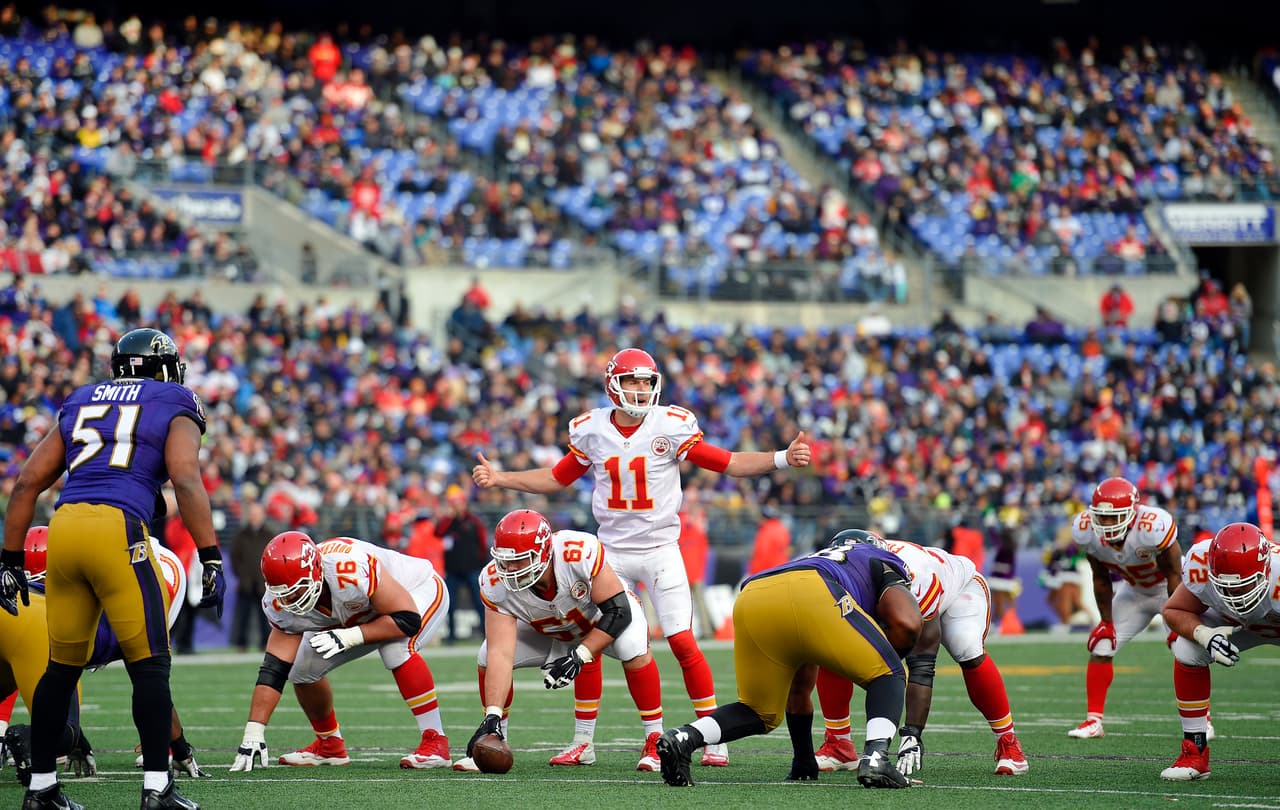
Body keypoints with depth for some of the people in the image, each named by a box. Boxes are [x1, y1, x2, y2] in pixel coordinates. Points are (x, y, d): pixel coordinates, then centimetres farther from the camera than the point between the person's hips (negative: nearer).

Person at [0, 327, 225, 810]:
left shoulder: (80, 405, 26)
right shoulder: (175, 408, 13)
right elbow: (186, 480, -4)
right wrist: (210, 558, -7)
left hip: (64, 526, 5)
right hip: (118, 530, -5)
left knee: (62, 665, 14)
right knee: (149, 664, 2)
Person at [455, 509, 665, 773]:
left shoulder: (581, 553, -42)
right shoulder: (496, 583, -32)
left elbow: (618, 612, -32)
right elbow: (501, 654, -34)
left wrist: (580, 657, -38)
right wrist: (492, 716, -43)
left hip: (603, 616, -3)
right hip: (545, 630, 3)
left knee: (634, 651, -33)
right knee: (487, 659, -15)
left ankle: (655, 741, -18)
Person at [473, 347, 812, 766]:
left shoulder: (671, 426, -9)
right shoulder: (592, 430, -1)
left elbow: (727, 463, -6)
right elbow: (557, 478, 14)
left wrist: (782, 459, -17)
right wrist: (500, 478, 9)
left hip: (660, 550, -2)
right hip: (611, 552, 3)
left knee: (683, 642, -9)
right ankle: (583, 741, 10)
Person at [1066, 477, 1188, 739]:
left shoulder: (1153, 526, -39)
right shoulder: (1085, 530, -24)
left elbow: (1174, 575, -25)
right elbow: (1101, 579, -7)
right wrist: (1107, 622, -4)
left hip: (1170, 587, -4)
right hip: (1134, 590, 5)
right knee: (1101, 646, -3)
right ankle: (1093, 721, 4)